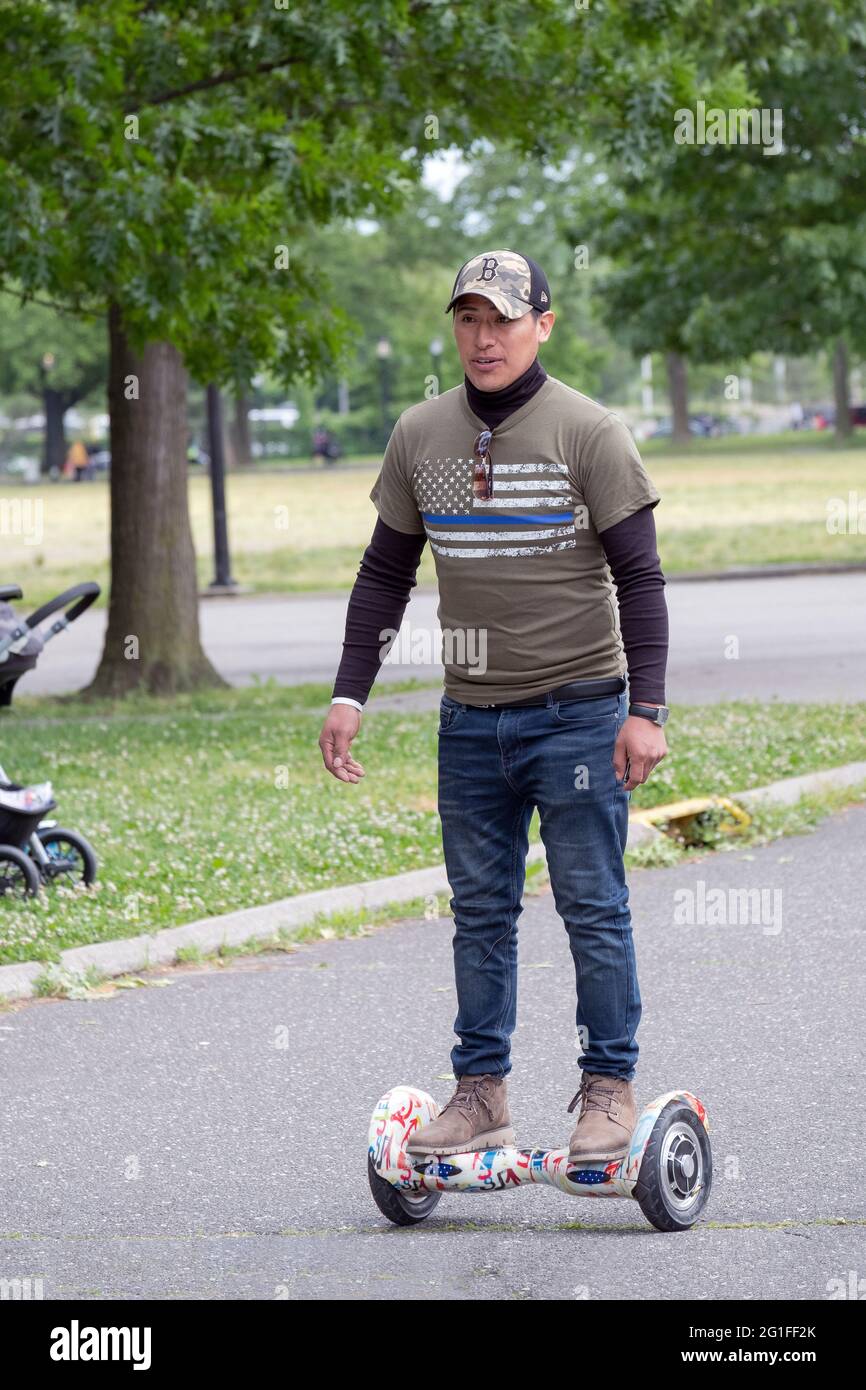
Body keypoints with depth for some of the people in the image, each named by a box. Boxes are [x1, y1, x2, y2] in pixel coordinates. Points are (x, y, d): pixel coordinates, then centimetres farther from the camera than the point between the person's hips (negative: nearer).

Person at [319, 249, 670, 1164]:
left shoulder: (589, 433, -6)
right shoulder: (420, 436, 7)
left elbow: (639, 576, -6)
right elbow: (385, 573, 14)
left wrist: (645, 709, -13)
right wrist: (349, 692, 7)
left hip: (577, 711, -4)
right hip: (470, 718, 4)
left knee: (592, 907, -1)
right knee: (480, 910, 8)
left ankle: (609, 1089, 7)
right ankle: (481, 1094, 14)